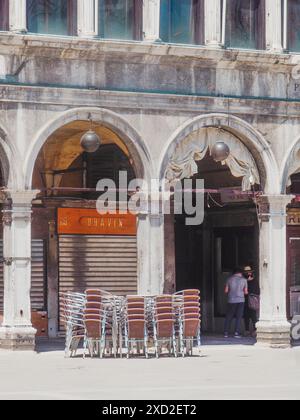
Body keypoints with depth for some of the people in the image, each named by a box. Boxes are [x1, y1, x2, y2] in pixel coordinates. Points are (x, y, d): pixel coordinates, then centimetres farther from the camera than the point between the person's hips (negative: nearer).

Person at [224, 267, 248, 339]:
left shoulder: (230, 279, 2)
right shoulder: (244, 280, 1)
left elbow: (226, 291, 4)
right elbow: (246, 292, 4)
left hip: (231, 300, 1)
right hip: (240, 300, -1)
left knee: (229, 317, 7)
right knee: (239, 317, 2)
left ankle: (226, 333, 5)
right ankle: (237, 333, -5)